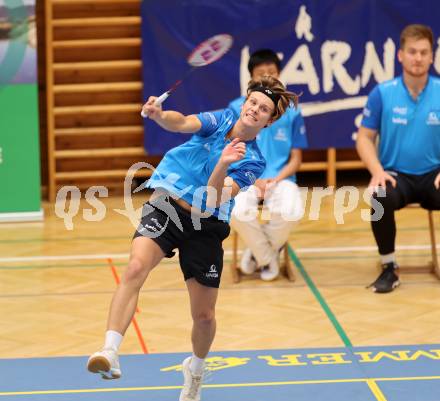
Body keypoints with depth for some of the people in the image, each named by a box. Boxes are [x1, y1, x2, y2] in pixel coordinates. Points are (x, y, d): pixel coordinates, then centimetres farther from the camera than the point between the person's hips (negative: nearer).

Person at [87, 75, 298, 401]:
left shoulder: (253, 162, -4)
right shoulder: (220, 120, -1)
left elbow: (214, 199, -18)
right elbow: (182, 123, -22)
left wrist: (222, 166, -36)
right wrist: (159, 115, -43)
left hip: (206, 227, 1)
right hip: (166, 206, -1)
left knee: (204, 316, 6)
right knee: (136, 267, -30)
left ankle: (195, 370, 40)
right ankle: (110, 353, -39)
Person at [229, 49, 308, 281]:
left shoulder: (291, 112, 6)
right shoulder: (237, 109, 3)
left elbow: (295, 160, 8)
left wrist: (276, 180, -11)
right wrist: (254, 180, -13)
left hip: (280, 179, 1)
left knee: (291, 211, -35)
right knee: (237, 211, -36)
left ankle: (258, 252, -1)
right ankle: (268, 259, -5)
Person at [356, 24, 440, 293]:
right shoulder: (382, 94, -1)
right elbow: (365, 138, 2)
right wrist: (377, 171, -15)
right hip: (396, 175, -1)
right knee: (381, 198, -35)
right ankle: (389, 268, -15)